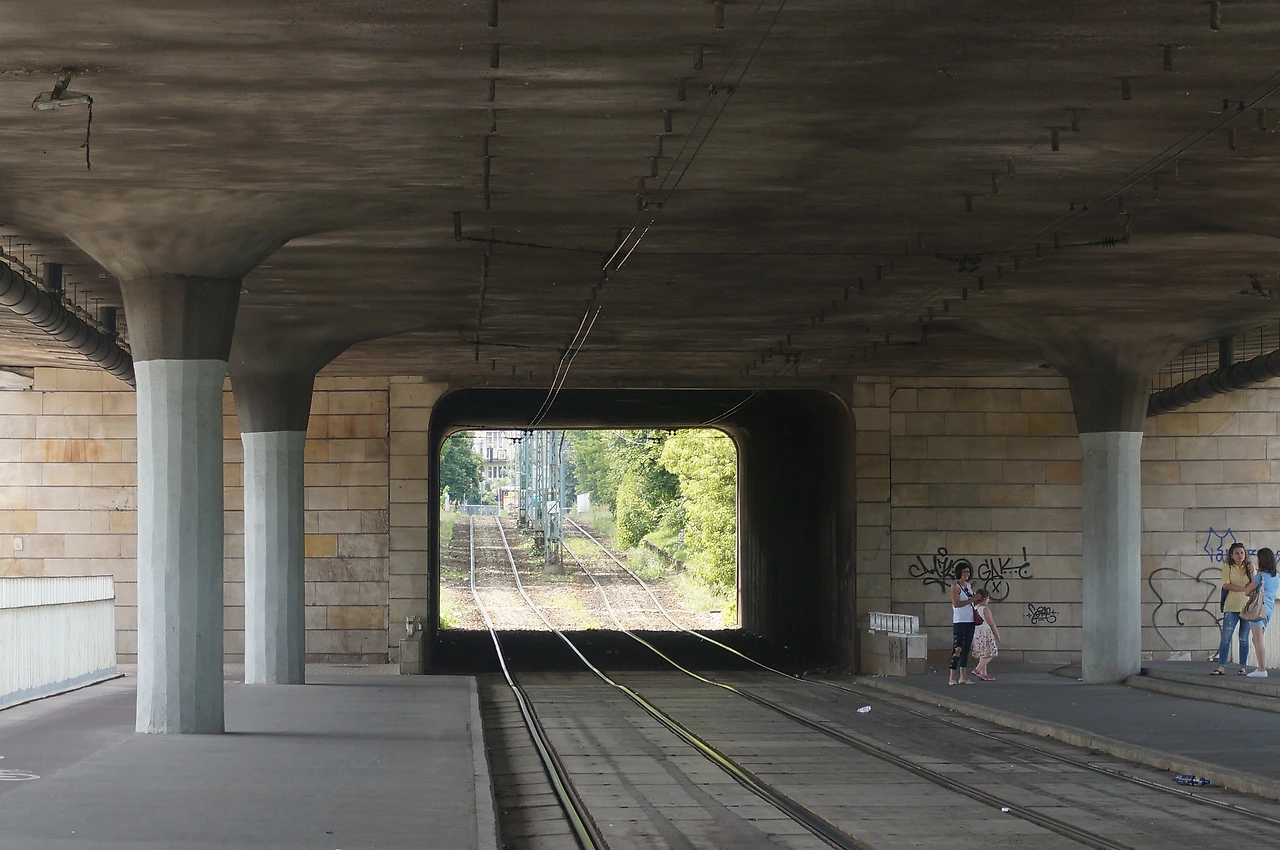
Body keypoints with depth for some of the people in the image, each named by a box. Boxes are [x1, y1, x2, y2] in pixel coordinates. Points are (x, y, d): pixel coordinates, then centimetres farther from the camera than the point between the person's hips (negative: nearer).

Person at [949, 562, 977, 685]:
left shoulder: (968, 585, 15)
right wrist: (971, 600, -16)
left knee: (966, 649, 8)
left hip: (970, 621, 8)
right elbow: (956, 604, -17)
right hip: (959, 621, -8)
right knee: (958, 648, -12)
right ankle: (952, 677, -12)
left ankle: (963, 676, 12)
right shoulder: (955, 586, -8)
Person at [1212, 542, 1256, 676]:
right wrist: (1243, 589, -12)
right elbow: (1226, 585, -7)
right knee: (1226, 637, -8)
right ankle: (1221, 667, -8)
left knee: (1244, 638, 3)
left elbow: (1254, 585, 4)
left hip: (1247, 606, 1)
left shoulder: (1250, 567, 9)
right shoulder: (1227, 567, 4)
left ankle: (1243, 667, 6)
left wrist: (1251, 572, -12)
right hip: (1232, 607, -1)